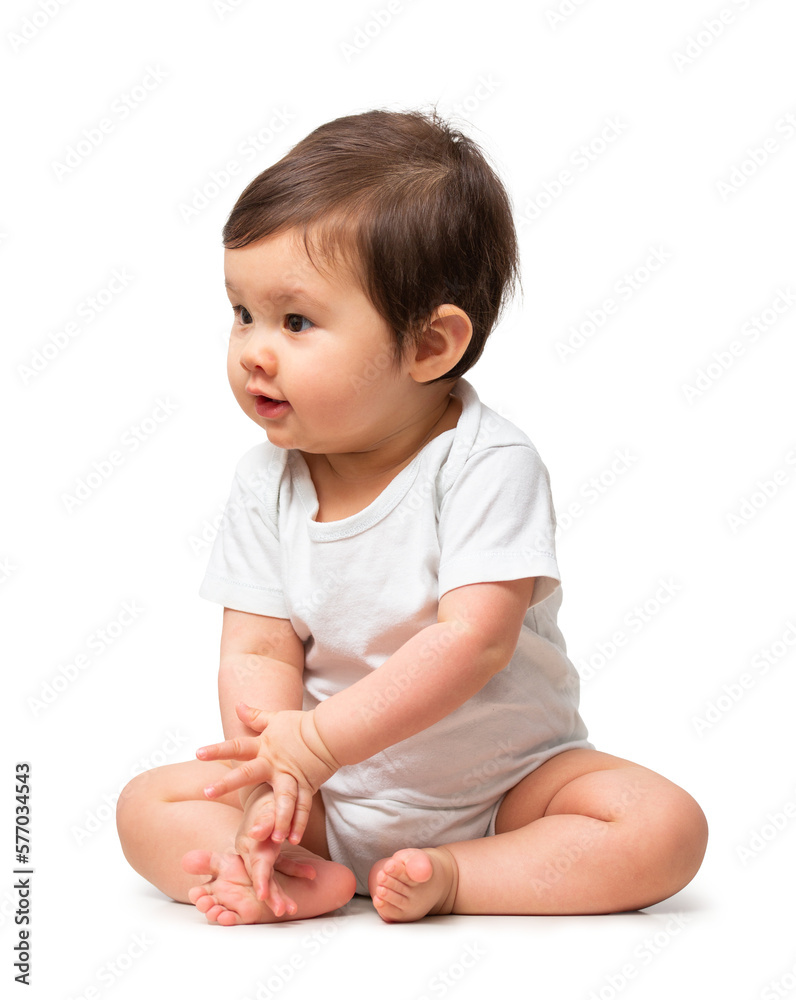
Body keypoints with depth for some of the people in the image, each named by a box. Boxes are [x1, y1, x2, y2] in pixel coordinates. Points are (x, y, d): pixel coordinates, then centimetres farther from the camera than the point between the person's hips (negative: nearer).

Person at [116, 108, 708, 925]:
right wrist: (275, 778, -26)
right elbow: (258, 652, -8)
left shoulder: (488, 465, -19)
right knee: (148, 806, -12)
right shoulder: (265, 482, -4)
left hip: (506, 784, -2)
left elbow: (473, 641, -27)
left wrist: (316, 742, -32)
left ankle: (449, 878, -21)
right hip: (330, 802, 3)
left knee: (667, 827, -24)